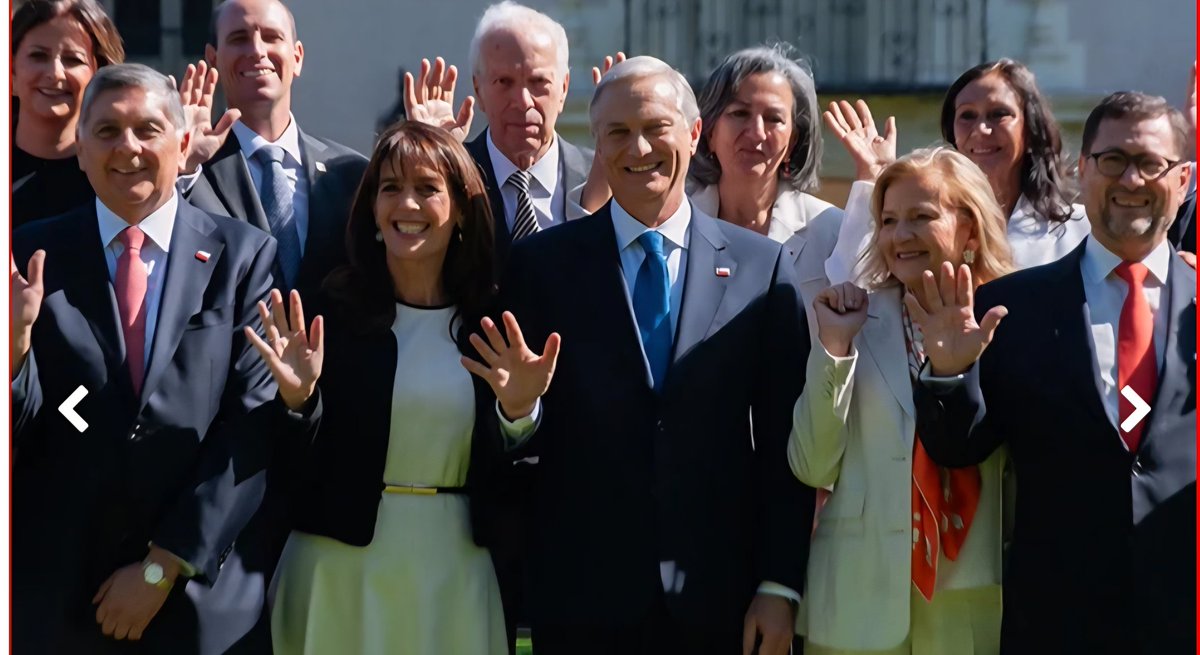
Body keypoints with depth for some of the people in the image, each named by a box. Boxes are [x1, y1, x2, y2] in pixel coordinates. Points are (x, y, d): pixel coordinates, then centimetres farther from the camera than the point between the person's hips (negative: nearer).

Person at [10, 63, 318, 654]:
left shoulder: (244, 255, -1)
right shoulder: (35, 256, 1)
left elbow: (253, 423, -5)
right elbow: (17, 434, -1)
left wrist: (163, 567, -9)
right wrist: (15, 336, -21)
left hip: (200, 595, 0)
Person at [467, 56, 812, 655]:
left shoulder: (760, 264, 3)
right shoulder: (542, 262, 2)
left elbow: (783, 447, 3)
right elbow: (531, 442, 3)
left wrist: (779, 586, -1)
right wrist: (518, 408, -18)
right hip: (581, 604, 0)